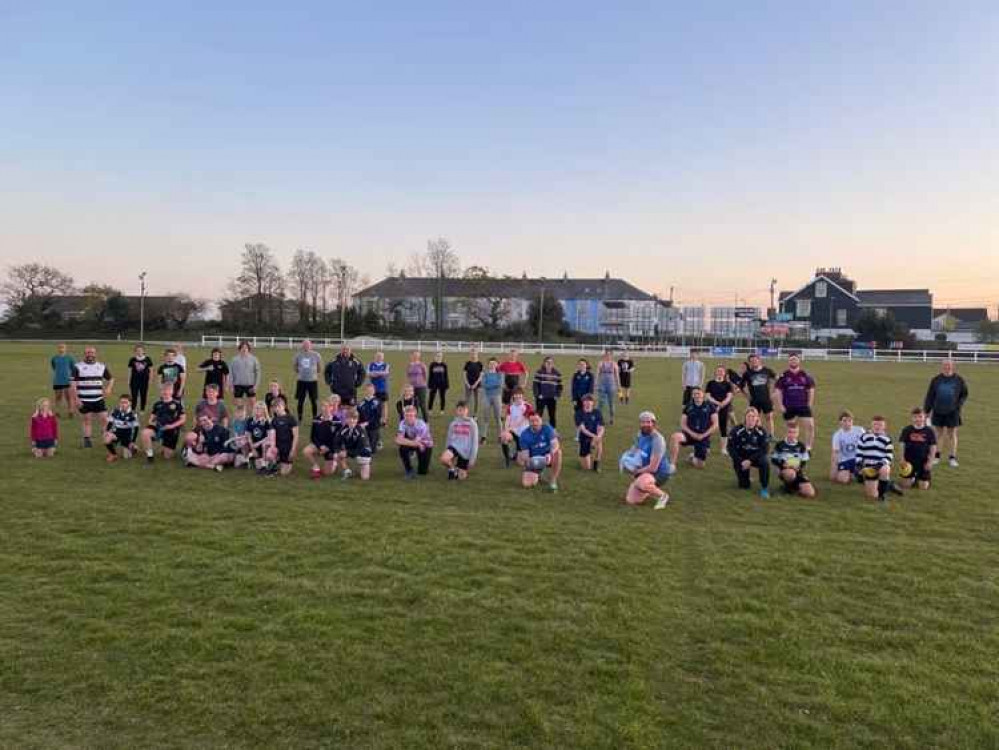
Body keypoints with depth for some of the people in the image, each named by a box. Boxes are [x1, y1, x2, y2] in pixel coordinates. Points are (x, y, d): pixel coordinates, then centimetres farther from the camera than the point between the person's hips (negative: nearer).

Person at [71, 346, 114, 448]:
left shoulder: (102, 366, 8)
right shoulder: (78, 367, -2)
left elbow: (111, 379, 17)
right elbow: (73, 384, -3)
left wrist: (109, 388, -3)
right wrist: (76, 399, -10)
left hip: (98, 399, 2)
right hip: (84, 401, -2)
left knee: (104, 419, -3)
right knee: (87, 420, 5)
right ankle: (87, 440, 14)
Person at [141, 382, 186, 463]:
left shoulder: (177, 404, -2)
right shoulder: (157, 404, 8)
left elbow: (183, 419, -3)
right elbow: (152, 417, 14)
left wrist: (172, 426, -16)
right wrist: (151, 422, -10)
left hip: (171, 431, -2)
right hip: (159, 428, 2)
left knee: (167, 456, 1)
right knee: (145, 433, -33)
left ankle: (167, 448, 39)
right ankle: (149, 454, -13)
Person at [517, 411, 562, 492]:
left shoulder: (547, 429, -13)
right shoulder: (524, 435, -10)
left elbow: (555, 445, -25)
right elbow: (525, 453, -11)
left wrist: (550, 454, -46)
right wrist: (526, 460, -35)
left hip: (547, 457, 0)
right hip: (534, 461, 1)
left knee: (558, 452, -34)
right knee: (526, 484, -20)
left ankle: (553, 480, -16)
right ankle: (537, 475, 18)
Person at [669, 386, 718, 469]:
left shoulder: (710, 406, -2)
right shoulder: (688, 407, 3)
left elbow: (715, 425, -2)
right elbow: (683, 424, 2)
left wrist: (703, 435, -12)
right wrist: (692, 434, -15)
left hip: (704, 437, 0)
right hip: (690, 434, 1)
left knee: (699, 466, -1)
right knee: (675, 437, -34)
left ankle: (693, 457, 36)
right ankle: (672, 465, -27)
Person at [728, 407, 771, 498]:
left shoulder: (761, 431, -11)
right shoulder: (737, 431, -12)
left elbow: (764, 449, -14)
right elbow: (731, 449, -10)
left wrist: (750, 460, -24)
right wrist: (741, 461, -20)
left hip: (756, 456, 0)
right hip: (741, 458, 0)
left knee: (765, 463, -35)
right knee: (744, 486, -5)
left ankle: (764, 488, -16)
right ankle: (745, 481, 34)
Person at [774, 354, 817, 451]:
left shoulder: (805, 375, 3)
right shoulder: (784, 376, -2)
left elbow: (811, 389, 10)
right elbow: (777, 390, 0)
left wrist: (810, 404, 2)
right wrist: (780, 405, -6)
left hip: (803, 406, 1)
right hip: (788, 408, -1)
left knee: (810, 426, -12)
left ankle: (808, 447, 0)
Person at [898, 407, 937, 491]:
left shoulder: (929, 431, -6)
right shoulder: (907, 430, -5)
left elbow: (933, 447, -1)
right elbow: (902, 445, -1)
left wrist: (930, 461, -5)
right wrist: (903, 459, -6)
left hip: (923, 461, 0)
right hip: (909, 461, 0)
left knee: (923, 487, 0)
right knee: (905, 485, 1)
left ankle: (920, 479, 32)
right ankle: (912, 479, 32)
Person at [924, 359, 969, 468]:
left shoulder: (959, 380, 0)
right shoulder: (936, 380, 2)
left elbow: (964, 394, 9)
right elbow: (930, 396, 6)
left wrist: (959, 405, -5)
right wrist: (926, 410, 4)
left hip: (952, 412, -1)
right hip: (938, 412, 1)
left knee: (952, 434, 3)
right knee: (939, 432, 9)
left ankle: (952, 458, 10)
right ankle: (936, 456, 18)